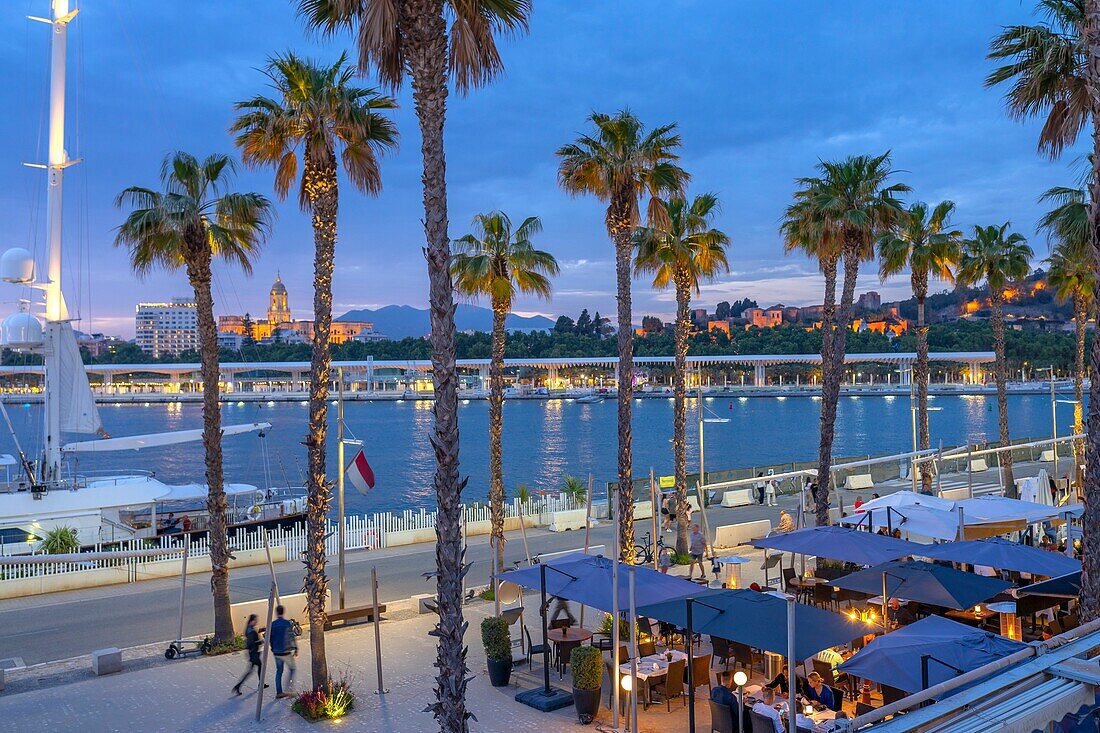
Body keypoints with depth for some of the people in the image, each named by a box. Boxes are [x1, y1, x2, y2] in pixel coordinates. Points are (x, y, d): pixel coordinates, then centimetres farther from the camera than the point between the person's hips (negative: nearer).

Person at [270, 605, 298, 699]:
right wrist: (296, 649, 1)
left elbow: (269, 638, 5)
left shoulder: (272, 624, -2)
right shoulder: (288, 624, -11)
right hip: (286, 652, -4)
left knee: (279, 671, 15)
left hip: (276, 652, 4)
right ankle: (289, 688, 1)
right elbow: (293, 638, -10)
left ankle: (279, 692, 15)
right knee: (292, 669, 12)